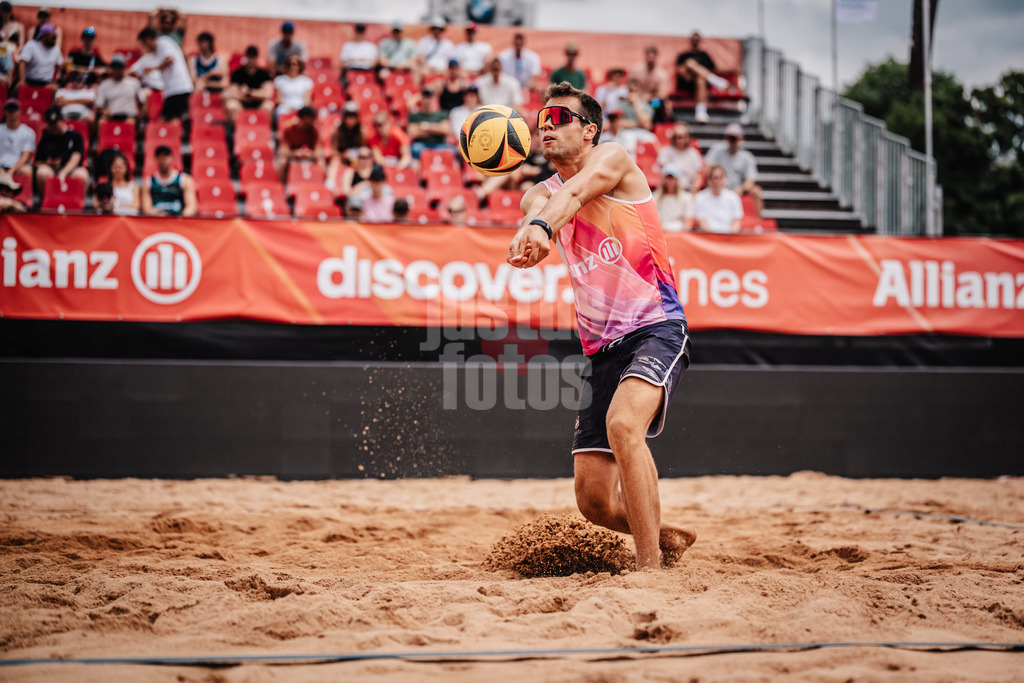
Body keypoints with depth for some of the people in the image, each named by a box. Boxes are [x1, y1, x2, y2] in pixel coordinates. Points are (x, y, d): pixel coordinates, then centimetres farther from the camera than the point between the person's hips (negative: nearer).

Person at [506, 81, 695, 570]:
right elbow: (539, 207, -13)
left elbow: (575, 192, -23)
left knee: (622, 424, -33)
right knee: (595, 502, 0)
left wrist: (542, 226, -45)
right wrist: (529, 236, -38)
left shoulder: (613, 159, 0)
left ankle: (649, 566, -29)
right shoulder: (540, 195, 14)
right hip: (601, 347, 6)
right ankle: (667, 536, 29)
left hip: (656, 328, -6)